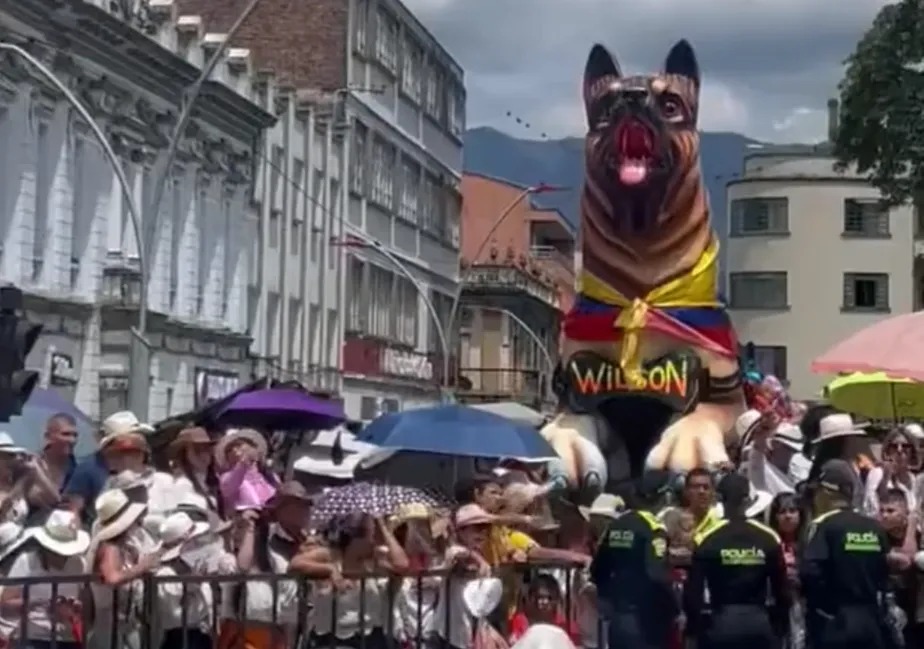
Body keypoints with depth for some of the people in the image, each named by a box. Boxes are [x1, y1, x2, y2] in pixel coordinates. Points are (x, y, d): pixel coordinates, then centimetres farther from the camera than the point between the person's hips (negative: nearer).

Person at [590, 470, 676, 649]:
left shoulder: (616, 525, 10)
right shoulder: (653, 528, -13)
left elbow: (597, 569, 14)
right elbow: (658, 576, -22)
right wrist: (674, 611, -11)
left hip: (618, 616, 8)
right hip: (646, 618, -8)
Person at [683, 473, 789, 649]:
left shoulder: (707, 539, -6)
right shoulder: (769, 538, 2)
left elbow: (694, 590, -6)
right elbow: (781, 587, 4)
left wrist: (694, 627, 6)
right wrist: (780, 626, 15)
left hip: (721, 623, -2)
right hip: (759, 621, 2)